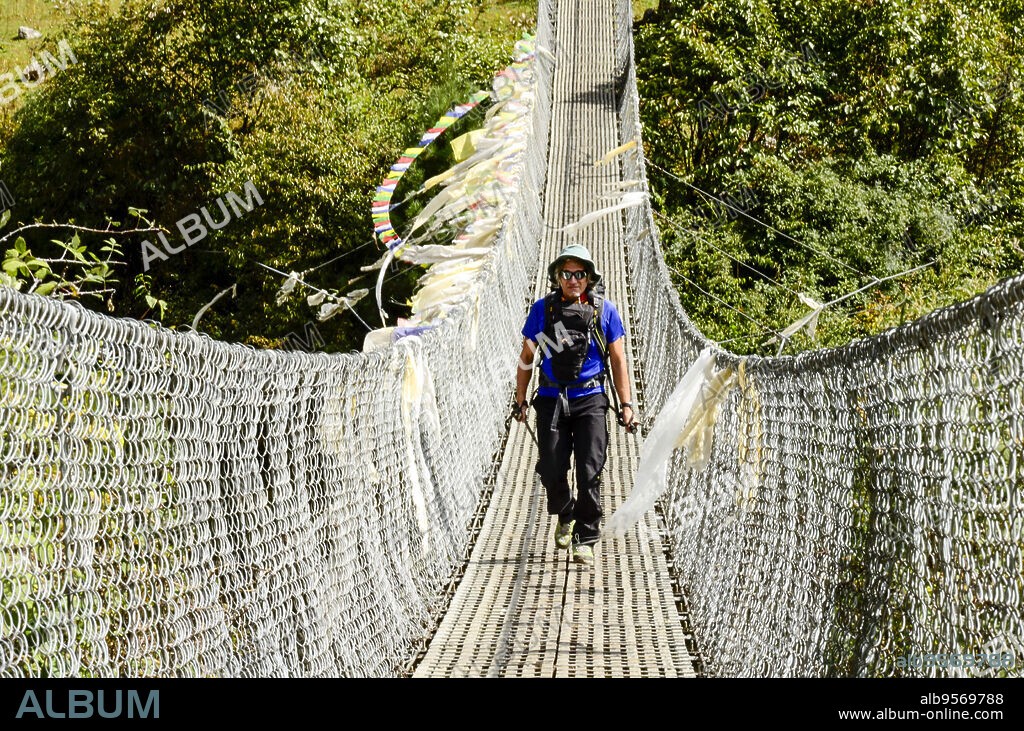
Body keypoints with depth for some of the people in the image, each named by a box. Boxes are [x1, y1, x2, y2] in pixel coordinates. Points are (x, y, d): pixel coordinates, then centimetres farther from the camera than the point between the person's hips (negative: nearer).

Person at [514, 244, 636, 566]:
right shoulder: (542, 309, 2)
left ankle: (585, 539, 1)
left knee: (589, 472, -8)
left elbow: (618, 359, 6)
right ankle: (566, 515, 30)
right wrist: (520, 401, 9)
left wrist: (626, 403, 1)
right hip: (551, 399, 1)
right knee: (552, 470, -1)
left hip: (590, 399, -1)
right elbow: (527, 357, 10)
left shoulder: (604, 310, 1)